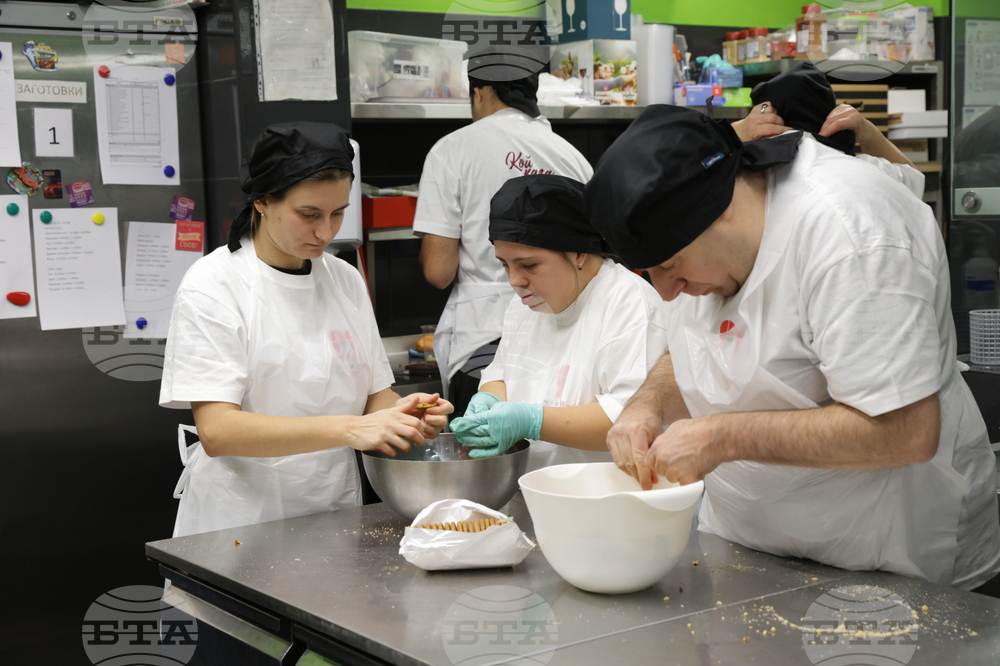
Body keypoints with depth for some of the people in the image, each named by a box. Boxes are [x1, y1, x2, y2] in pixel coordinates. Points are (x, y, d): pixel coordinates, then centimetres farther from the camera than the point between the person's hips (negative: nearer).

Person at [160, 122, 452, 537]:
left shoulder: (346, 281, 10)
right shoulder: (212, 285, -7)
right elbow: (216, 431, -16)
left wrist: (402, 412, -10)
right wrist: (348, 429, -25)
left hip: (335, 516, 4)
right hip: (238, 523, -4)